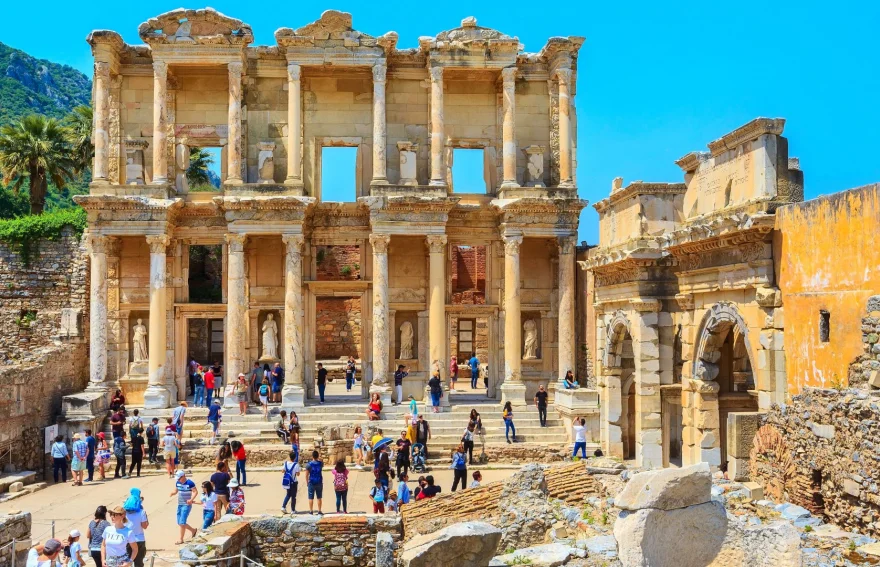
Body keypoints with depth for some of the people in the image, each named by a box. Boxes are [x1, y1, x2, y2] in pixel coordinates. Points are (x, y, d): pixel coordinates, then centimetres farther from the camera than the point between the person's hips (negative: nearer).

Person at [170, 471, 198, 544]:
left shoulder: (190, 483, -14)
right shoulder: (177, 483, 5)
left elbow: (195, 492, -13)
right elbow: (176, 490, 14)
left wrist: (191, 500, -29)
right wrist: (173, 493, -10)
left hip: (187, 505, -8)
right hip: (179, 504, 8)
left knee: (182, 523, -9)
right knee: (179, 523, 11)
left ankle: (181, 539, 3)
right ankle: (193, 530, 32)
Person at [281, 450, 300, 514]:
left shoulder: (286, 463, -5)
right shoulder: (296, 464, -17)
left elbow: (282, 471, 5)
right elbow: (298, 474, -13)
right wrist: (299, 470, 5)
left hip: (287, 481, 4)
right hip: (293, 482, -4)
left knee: (288, 494, 20)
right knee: (293, 496, 6)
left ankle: (283, 507, 7)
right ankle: (293, 510, 10)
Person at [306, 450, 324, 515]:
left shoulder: (309, 464, -9)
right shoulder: (320, 463, -2)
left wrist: (307, 482, 5)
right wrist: (319, 457, 25)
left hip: (311, 482, -2)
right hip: (319, 482, 2)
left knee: (311, 498, 5)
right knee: (319, 497, 8)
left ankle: (311, 511, 7)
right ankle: (319, 511, 8)